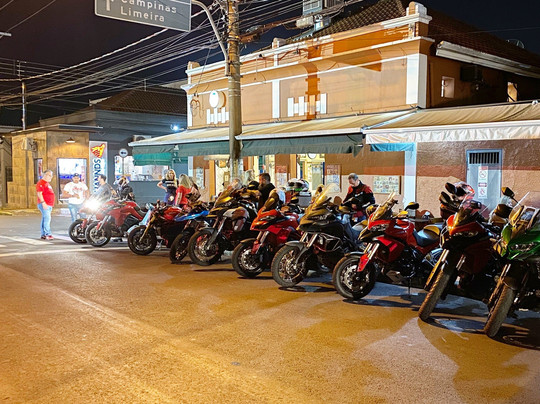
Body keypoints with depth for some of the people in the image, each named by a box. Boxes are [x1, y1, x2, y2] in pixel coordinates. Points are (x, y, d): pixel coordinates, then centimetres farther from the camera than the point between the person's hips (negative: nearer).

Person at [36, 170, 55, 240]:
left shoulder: (47, 183, 23)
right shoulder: (41, 183, -9)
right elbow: (39, 193, -18)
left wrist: (51, 205, 27)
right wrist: (43, 202, -25)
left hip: (49, 205, 10)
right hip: (44, 205, -10)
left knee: (45, 219, 9)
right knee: (47, 218, -16)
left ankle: (43, 235, 11)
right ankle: (48, 234, -19)